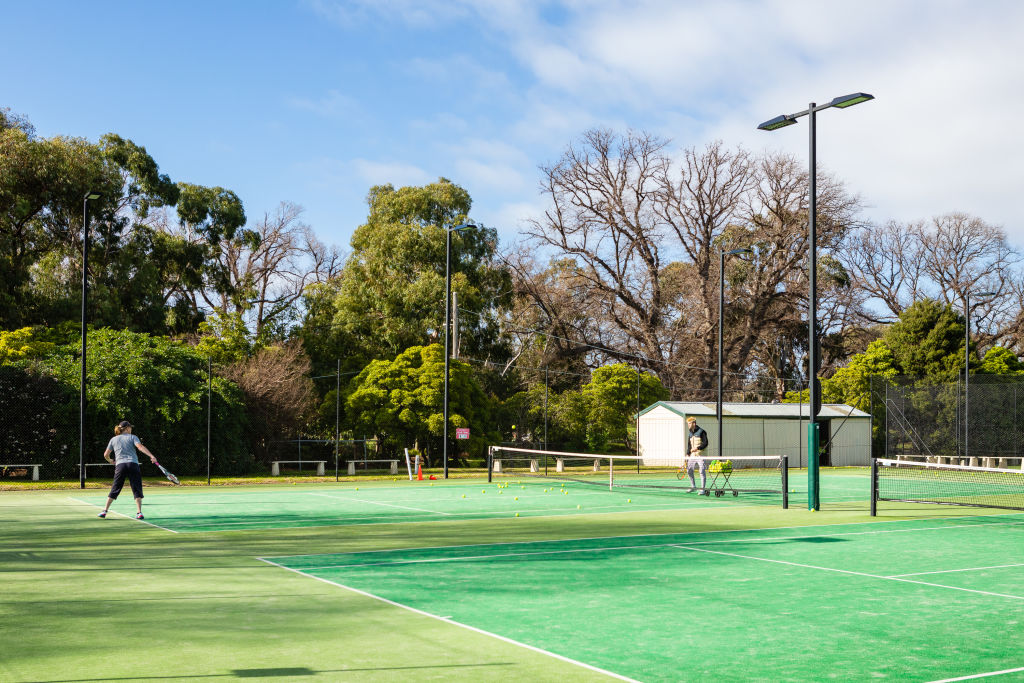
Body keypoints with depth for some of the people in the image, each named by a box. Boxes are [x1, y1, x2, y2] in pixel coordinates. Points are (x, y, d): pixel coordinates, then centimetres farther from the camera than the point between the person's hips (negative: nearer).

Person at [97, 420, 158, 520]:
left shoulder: (114, 439, 16)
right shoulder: (132, 437, 8)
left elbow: (106, 455, 16)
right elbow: (140, 447, -10)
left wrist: (110, 461, 38)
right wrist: (151, 456, -20)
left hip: (120, 465, 2)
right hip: (133, 464, -2)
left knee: (115, 489, 12)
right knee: (137, 489, 1)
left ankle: (105, 511, 12)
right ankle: (139, 512, -8)